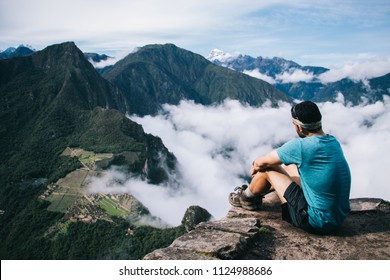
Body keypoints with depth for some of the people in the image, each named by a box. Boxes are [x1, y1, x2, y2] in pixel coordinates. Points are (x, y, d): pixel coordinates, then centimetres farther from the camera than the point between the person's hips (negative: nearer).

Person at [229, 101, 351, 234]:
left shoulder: (300, 145, -23)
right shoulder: (333, 142, 2)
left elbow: (261, 162, -11)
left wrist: (255, 167, 14)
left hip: (319, 223, -8)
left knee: (267, 169, 1)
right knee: (285, 166, 18)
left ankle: (246, 197, 30)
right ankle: (255, 193, 41)